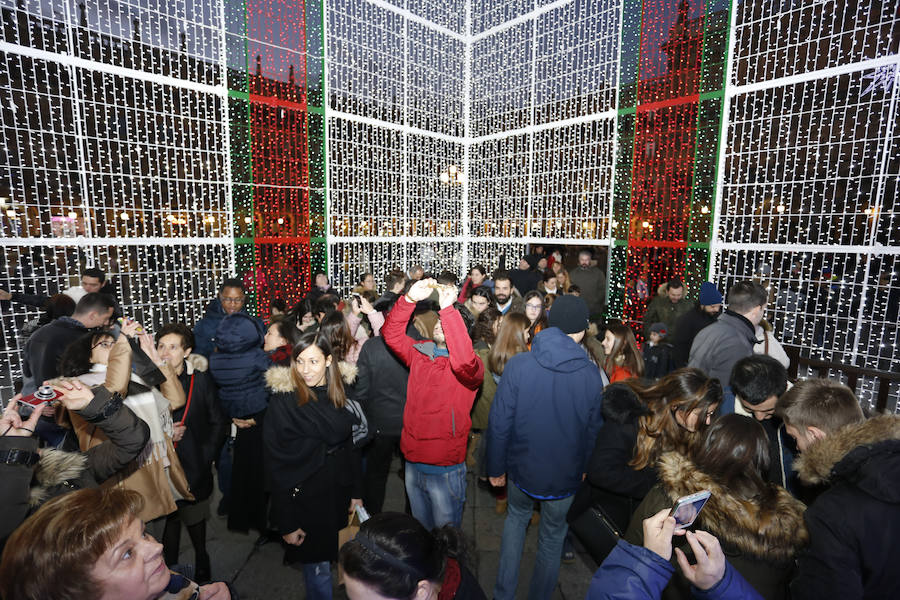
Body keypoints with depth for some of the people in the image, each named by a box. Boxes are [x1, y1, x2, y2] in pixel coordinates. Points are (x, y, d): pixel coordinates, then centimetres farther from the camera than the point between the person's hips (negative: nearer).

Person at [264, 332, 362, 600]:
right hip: (306, 498, -4)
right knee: (318, 570, 9)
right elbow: (276, 463, -13)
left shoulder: (338, 393, 0)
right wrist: (286, 523, -12)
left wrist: (356, 493, 5)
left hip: (340, 493, 5)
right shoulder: (283, 399, -15)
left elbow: (350, 446, 7)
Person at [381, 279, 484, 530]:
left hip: (445, 469, -5)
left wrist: (448, 308, -36)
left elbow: (464, 360, -36)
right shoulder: (420, 353, 3)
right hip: (413, 463, 5)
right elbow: (391, 334, -5)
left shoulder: (471, 366, -13)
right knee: (420, 528, 26)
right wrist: (410, 299, -19)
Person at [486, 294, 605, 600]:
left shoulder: (518, 364, -20)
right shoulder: (591, 374, -16)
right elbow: (594, 429, -4)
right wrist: (583, 467, 13)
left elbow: (499, 423, -15)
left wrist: (496, 467, 0)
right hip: (566, 476, 0)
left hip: (522, 469, 0)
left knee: (516, 517, 29)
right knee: (552, 537, 24)